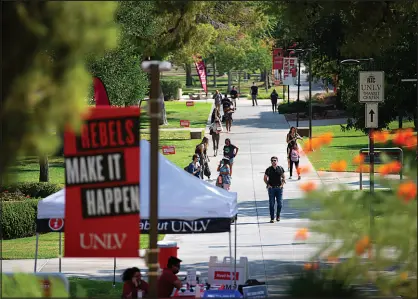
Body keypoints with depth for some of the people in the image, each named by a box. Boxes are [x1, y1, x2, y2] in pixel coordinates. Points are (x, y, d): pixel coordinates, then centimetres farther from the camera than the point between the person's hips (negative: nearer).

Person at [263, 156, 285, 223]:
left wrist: (282, 184, 0)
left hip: (279, 188, 1)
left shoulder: (280, 169, 4)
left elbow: (283, 177, 14)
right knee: (271, 204, -1)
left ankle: (278, 216, 20)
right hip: (271, 188, -1)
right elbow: (265, 178, 10)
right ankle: (272, 218, 3)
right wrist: (268, 185, -3)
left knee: (280, 203, 1)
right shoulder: (268, 169, 1)